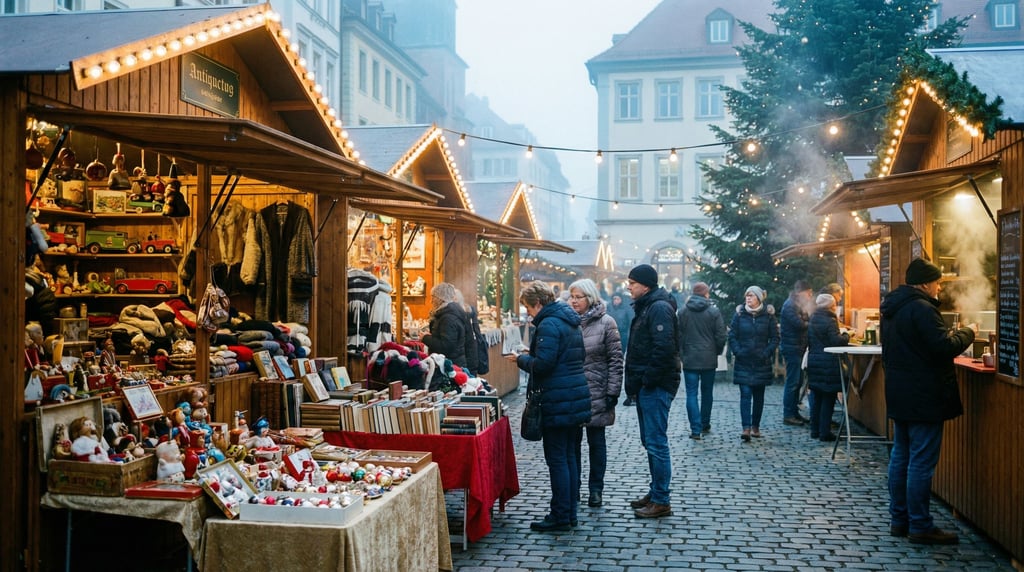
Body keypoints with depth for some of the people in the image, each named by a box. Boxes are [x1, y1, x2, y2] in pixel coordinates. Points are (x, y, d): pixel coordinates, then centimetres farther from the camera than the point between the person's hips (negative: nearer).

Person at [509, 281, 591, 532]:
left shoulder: (549, 324, -16)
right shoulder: (570, 321, 14)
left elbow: (542, 365, -22)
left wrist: (522, 359, -3)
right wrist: (530, 356, 16)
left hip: (558, 401, -10)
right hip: (577, 397, 10)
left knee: (556, 459, -2)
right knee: (569, 456, 15)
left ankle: (560, 516, 5)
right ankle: (570, 511, 23)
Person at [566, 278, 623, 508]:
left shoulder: (605, 323, -5)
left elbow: (615, 360, -6)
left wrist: (612, 393, -11)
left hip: (596, 393, -3)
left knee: (596, 442, 8)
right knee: (572, 442, 9)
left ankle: (596, 490, 19)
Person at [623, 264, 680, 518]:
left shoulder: (659, 308, -15)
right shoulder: (645, 307, 17)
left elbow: (663, 349, -25)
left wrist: (648, 380, -20)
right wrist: (635, 383, 14)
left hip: (656, 387, -11)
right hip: (646, 386, 11)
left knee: (656, 443, -6)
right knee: (650, 442, 16)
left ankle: (661, 502, 1)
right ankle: (655, 493, 25)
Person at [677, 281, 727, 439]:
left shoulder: (682, 311, -2)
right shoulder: (714, 311, -6)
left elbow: (677, 335, 0)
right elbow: (721, 336, -4)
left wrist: (680, 353, 11)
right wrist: (717, 352, 13)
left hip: (689, 359, 0)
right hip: (709, 359, 0)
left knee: (691, 393, 0)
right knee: (707, 392, 16)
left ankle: (696, 429, -7)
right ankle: (705, 425, 27)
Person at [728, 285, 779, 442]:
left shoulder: (768, 315, 0)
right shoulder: (739, 314, 1)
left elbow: (775, 338, 3)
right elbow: (732, 336, 3)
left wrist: (767, 353, -8)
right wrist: (737, 351, -9)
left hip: (761, 362, 1)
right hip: (743, 362, -1)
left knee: (758, 395, 10)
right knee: (745, 394, -8)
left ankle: (755, 426, 22)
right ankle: (746, 428, -13)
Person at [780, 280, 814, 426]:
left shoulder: (796, 305, 18)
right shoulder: (789, 306, -15)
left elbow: (803, 322, 15)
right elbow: (800, 324, -24)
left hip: (797, 348, 10)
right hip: (792, 347, -10)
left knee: (798, 382, 14)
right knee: (792, 382, -7)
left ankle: (794, 412, 21)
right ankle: (788, 415, -3)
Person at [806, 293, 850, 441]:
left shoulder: (812, 320, 11)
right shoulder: (829, 321, -14)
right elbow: (837, 341, -21)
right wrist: (846, 335, -2)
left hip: (813, 361, 7)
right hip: (828, 364, -7)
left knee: (817, 398, 14)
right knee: (828, 398, 0)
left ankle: (815, 430, 19)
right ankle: (825, 432, 1)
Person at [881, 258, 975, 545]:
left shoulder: (893, 308, 12)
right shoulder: (921, 308, -18)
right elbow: (945, 347, -22)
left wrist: (952, 335, 16)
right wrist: (967, 333, -5)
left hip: (900, 395, 10)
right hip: (923, 397, -10)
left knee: (901, 457, 13)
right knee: (922, 462, -4)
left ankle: (899, 519, 21)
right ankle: (920, 526, 2)